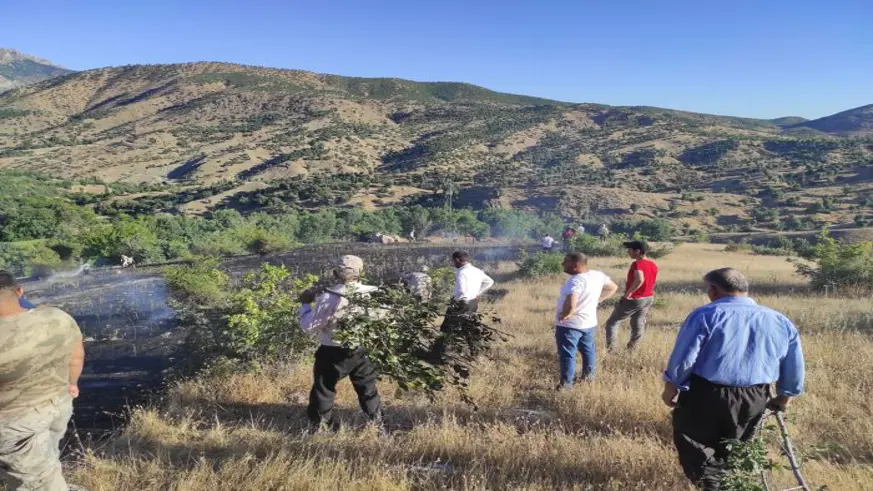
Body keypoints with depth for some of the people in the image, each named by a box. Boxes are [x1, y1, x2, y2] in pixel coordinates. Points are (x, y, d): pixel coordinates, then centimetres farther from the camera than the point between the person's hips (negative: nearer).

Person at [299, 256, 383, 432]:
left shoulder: (329, 298, -21)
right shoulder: (373, 294, -13)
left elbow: (309, 327, -13)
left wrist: (305, 304, 0)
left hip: (333, 354, -3)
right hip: (362, 352, 3)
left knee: (323, 391, 16)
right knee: (368, 389, 20)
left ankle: (321, 428, 26)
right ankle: (377, 426, 31)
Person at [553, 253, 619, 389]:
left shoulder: (576, 280, -29)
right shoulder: (598, 275, -2)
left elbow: (570, 305, -41)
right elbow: (613, 287, 14)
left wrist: (564, 315, -22)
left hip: (569, 325, -8)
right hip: (589, 322, 9)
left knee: (567, 354, 3)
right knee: (588, 349, 24)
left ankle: (566, 383, 9)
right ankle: (589, 375, 39)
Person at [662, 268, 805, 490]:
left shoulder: (706, 315, -12)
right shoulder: (780, 321, 4)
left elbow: (684, 356, -13)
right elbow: (793, 366, 11)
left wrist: (671, 386, 0)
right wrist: (784, 396, 24)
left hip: (706, 394, -5)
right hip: (754, 399, 6)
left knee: (695, 446, 11)